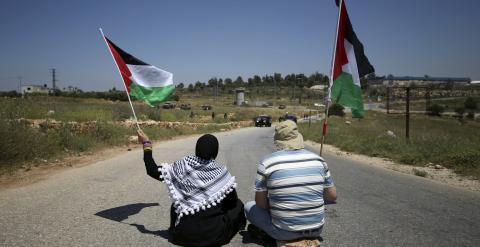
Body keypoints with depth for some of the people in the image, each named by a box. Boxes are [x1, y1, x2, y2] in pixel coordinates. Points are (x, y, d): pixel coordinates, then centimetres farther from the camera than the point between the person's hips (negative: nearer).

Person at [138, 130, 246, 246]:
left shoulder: (184, 166, -8)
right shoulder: (220, 172, -11)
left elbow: (153, 171, -1)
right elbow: (232, 201, -4)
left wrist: (146, 144, 7)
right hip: (215, 232, -2)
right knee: (238, 205, 22)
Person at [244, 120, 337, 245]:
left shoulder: (267, 163, -11)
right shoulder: (318, 160, -3)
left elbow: (261, 202, -6)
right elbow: (333, 196, 5)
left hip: (285, 232, -2)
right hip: (316, 229, 3)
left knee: (249, 206, 20)